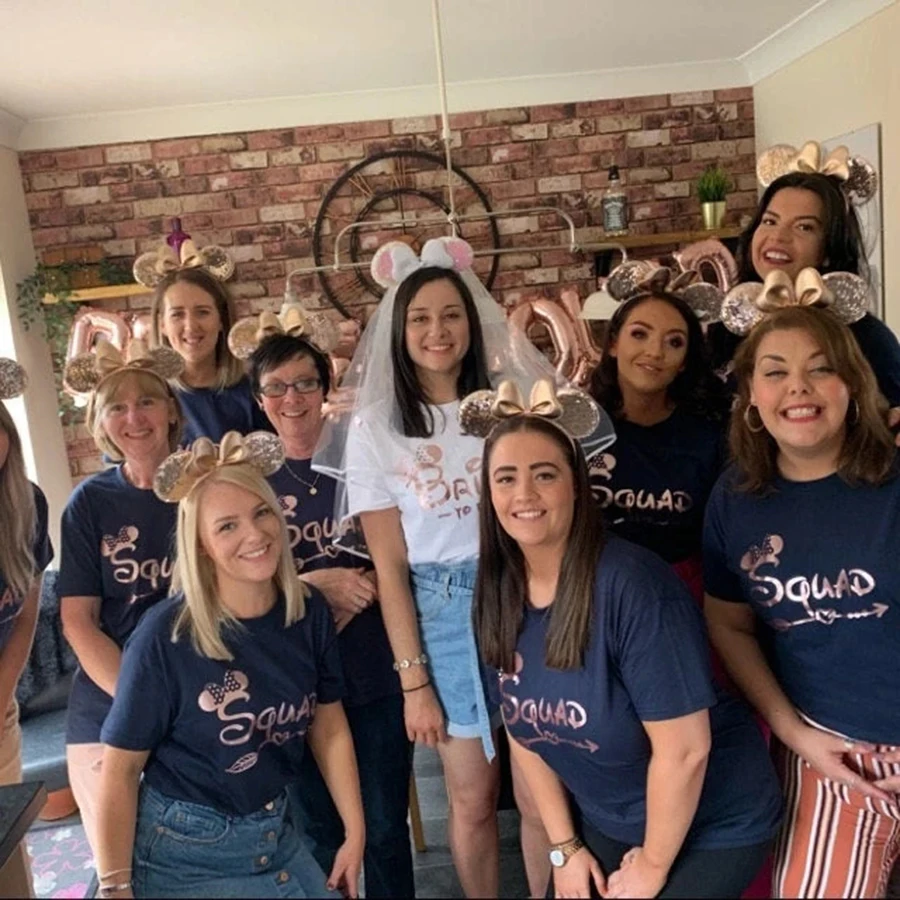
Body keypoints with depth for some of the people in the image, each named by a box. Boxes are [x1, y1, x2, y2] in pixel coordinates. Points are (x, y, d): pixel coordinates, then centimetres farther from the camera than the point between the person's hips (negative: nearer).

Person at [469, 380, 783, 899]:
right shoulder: (501, 594, -8)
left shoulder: (631, 581, -29)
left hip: (711, 827, -5)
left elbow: (684, 747, -25)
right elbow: (523, 726, 2)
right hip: (605, 824, 5)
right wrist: (565, 847, 4)